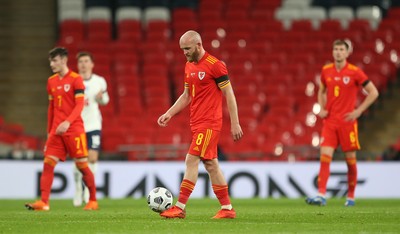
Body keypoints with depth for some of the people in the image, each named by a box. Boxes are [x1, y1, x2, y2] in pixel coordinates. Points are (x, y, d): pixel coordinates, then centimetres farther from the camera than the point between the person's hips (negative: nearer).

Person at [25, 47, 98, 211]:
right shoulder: (51, 81, 13)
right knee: (48, 163, -7)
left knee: (82, 165, -1)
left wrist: (67, 122, -27)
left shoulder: (76, 79, -6)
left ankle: (93, 201, 13)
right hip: (56, 130, 6)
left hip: (74, 129, -5)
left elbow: (79, 105, -13)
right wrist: (49, 131, 18)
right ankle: (44, 202, -13)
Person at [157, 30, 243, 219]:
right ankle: (227, 208, 13)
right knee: (210, 164, 9)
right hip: (197, 123, 8)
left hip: (209, 123, -8)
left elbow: (229, 95, -11)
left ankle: (180, 208, -11)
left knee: (192, 160, -12)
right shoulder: (189, 66, 13)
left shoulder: (215, 65, -11)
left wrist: (235, 124, -13)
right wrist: (169, 114, 11)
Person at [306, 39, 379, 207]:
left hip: (347, 122, -3)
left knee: (350, 159, 4)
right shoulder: (326, 71, 7)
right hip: (329, 121, 3)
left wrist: (358, 111, -9)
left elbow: (373, 93, -3)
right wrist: (322, 108, 7)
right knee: (324, 156, -10)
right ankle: (321, 196, -16)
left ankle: (351, 197, 17)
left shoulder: (354, 72, -6)